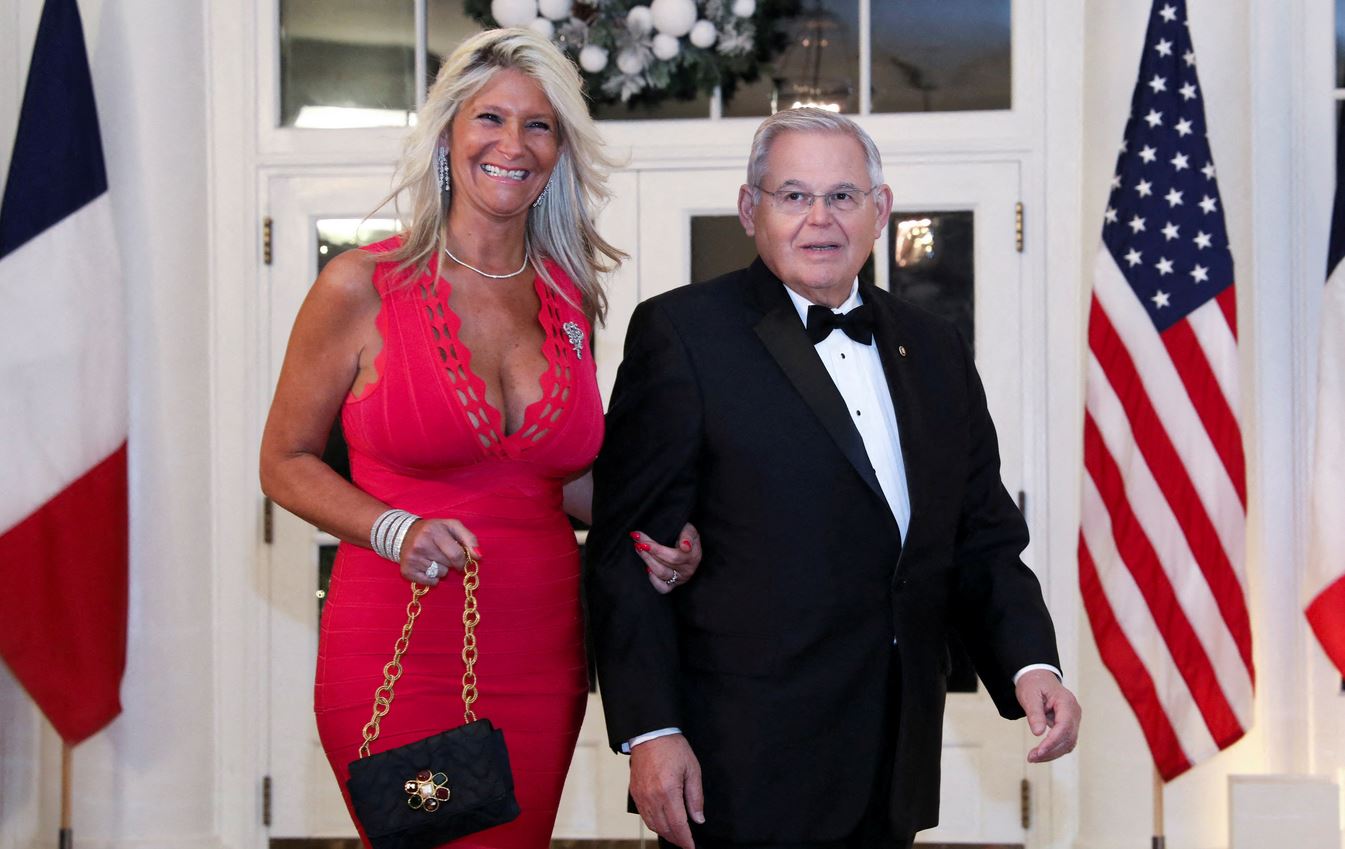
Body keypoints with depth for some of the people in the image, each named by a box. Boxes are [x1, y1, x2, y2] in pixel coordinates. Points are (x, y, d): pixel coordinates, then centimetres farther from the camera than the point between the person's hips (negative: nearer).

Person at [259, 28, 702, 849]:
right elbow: (285, 460, 0)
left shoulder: (570, 298, 7)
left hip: (542, 652, 4)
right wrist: (394, 530, -17)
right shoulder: (362, 286, -6)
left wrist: (644, 532, 0)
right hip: (399, 651, -4)